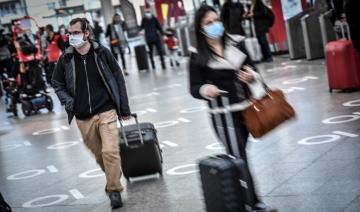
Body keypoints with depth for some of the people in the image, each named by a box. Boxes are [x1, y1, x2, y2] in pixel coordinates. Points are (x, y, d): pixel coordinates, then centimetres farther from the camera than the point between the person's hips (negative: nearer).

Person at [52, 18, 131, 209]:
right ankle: (112, 178, 39)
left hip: (106, 112, -3)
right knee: (98, 154, 14)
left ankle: (114, 189, 1)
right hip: (83, 118, 3)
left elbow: (118, 79, 2)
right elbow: (57, 84, 13)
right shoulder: (65, 59, -1)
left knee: (110, 152, -13)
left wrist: (124, 109, 2)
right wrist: (68, 102, -4)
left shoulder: (102, 53, -5)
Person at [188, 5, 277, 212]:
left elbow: (252, 68, 9)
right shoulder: (198, 56, -7)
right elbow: (194, 88, -5)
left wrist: (252, 75, -14)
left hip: (245, 107, 4)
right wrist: (205, 90, -27)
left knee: (238, 154, 13)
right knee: (239, 156, -6)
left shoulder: (237, 43, 2)